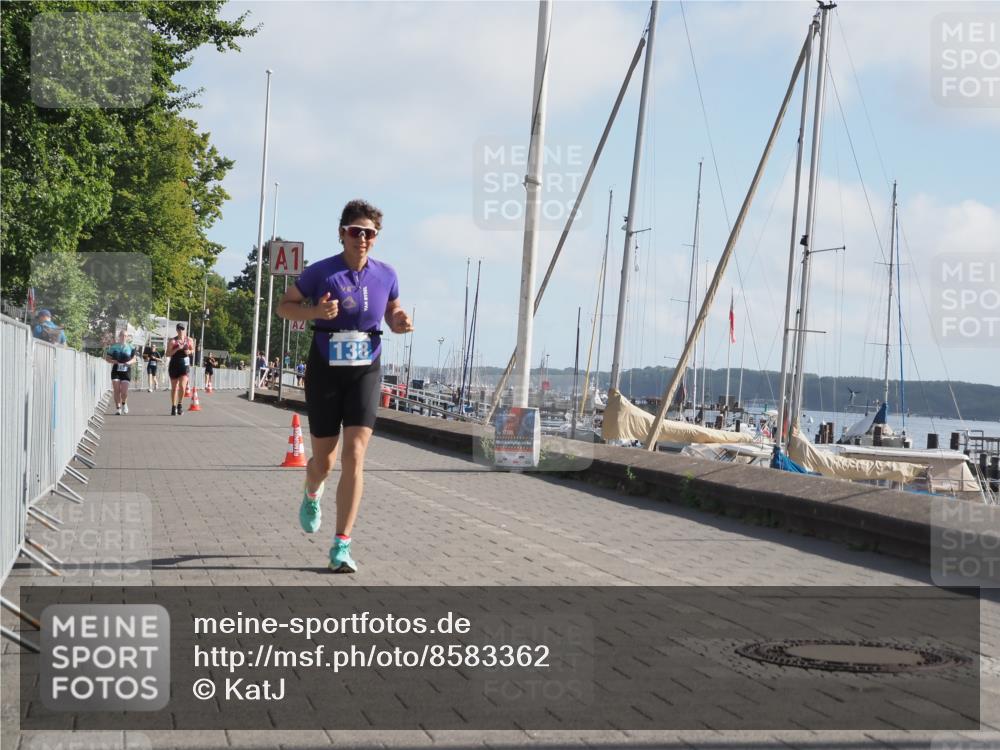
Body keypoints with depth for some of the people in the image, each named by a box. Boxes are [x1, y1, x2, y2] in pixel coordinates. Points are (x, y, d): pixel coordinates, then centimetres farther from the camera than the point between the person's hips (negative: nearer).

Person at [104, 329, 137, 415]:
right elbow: (107, 358, 8)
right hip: (115, 370, 0)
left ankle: (124, 403, 26)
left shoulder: (130, 347, 5)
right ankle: (118, 408, 5)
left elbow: (134, 358, 12)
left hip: (126, 370, 0)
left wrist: (129, 362, -10)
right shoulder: (113, 346, 4)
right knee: (116, 390, -5)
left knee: (124, 391, -5)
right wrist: (113, 361, -13)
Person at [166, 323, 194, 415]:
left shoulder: (190, 340, 4)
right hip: (174, 365, 0)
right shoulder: (172, 341, -3)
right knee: (174, 387, 7)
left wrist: (189, 352, -5)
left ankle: (180, 404, 6)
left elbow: (193, 350, 18)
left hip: (185, 364, 0)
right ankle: (173, 407, 19)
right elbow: (168, 354, -8)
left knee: (182, 385, -15)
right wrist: (177, 349, -20)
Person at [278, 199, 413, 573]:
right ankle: (311, 495, 48)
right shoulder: (321, 272, -8)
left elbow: (392, 311, 17)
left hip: (365, 373, 1)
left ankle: (341, 546, -10)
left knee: (354, 455, -13)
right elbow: (284, 306, 1)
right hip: (325, 372, -1)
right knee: (324, 460, 9)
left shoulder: (385, 275, 0)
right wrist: (315, 311, -19)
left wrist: (400, 323, -8)